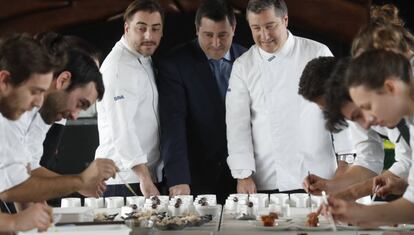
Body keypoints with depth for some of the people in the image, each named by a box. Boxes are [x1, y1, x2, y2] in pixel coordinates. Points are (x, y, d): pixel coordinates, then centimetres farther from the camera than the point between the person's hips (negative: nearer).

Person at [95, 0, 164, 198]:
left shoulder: (145, 60, 15)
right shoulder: (119, 66, -14)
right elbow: (121, 128, -22)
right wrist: (144, 178, -27)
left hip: (149, 175, 9)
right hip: (124, 180, -9)